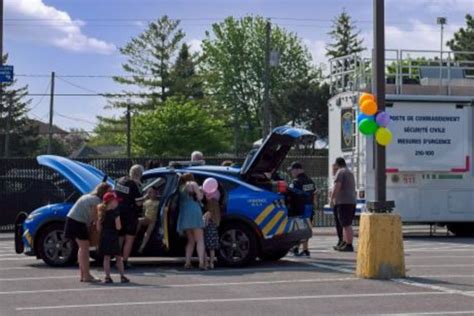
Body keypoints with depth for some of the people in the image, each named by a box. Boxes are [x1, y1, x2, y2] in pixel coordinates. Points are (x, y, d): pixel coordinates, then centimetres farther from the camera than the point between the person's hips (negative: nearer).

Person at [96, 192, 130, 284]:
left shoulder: (101, 213, 6)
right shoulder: (115, 212, -10)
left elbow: (98, 228, 5)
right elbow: (118, 227, -14)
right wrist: (118, 220, 3)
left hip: (104, 237, 4)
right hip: (113, 237, -4)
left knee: (106, 257, 7)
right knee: (118, 257, 5)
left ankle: (107, 277, 1)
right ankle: (122, 276, 5)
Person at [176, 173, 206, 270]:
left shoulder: (181, 187, 23)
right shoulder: (193, 184, 8)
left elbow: (181, 202, 19)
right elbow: (199, 197, -1)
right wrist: (201, 192, 20)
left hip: (183, 215, 6)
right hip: (194, 212, -5)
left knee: (191, 241, 13)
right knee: (199, 240, -7)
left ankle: (187, 263, 0)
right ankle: (201, 263, -20)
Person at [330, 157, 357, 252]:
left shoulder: (340, 172, -8)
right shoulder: (350, 172, 22)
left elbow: (337, 187, -17)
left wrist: (331, 199, -13)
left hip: (343, 202, -9)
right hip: (352, 201, 10)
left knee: (346, 225, -9)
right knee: (346, 224, 13)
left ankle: (349, 245, -10)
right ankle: (344, 243, 16)